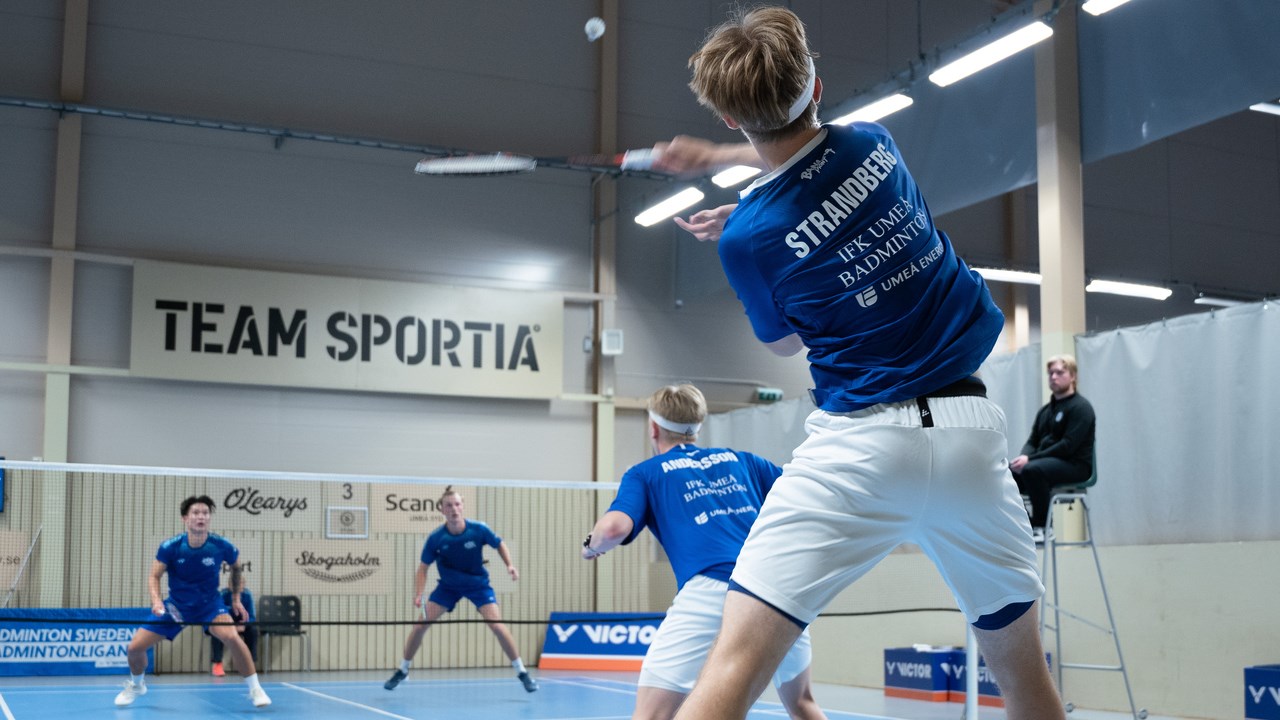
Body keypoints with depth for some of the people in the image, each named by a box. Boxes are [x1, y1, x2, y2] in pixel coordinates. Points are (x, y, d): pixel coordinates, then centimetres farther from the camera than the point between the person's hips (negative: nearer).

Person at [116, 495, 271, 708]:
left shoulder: (222, 546, -19)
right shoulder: (170, 547, -20)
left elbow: (236, 568, 4)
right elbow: (154, 576, -9)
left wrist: (236, 598, 3)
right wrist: (156, 601, -27)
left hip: (210, 604, -1)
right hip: (176, 605, 2)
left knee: (232, 636, -31)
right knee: (135, 646, -3)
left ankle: (255, 689, -14)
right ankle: (136, 686, 32)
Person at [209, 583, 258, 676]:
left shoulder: (247, 595, -17)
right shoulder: (223, 594, -24)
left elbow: (252, 617, -16)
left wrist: (244, 624, -39)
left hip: (241, 626, 2)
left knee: (253, 629, -27)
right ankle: (217, 664, -28)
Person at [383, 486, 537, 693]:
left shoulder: (479, 530, -22)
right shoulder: (435, 538, -21)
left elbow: (499, 545, -2)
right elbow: (423, 568, -9)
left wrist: (509, 565, -17)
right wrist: (418, 595, -22)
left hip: (478, 585, -1)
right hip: (448, 586, 1)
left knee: (498, 627, -17)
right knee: (419, 625, -6)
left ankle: (522, 672, -2)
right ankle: (402, 670, 15)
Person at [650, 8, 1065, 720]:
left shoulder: (747, 238, -7)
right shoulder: (875, 142, 4)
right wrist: (707, 156, 38)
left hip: (860, 445, -4)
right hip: (970, 427, 5)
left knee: (736, 662, -7)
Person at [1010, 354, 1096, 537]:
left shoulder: (1080, 407, -6)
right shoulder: (1045, 410, 18)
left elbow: (1068, 445, -17)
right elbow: (1033, 441, 15)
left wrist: (1031, 459, -22)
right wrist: (1025, 456, -11)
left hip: (1075, 466, -7)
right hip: (1046, 461, 7)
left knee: (1032, 469, -36)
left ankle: (1041, 525, -21)